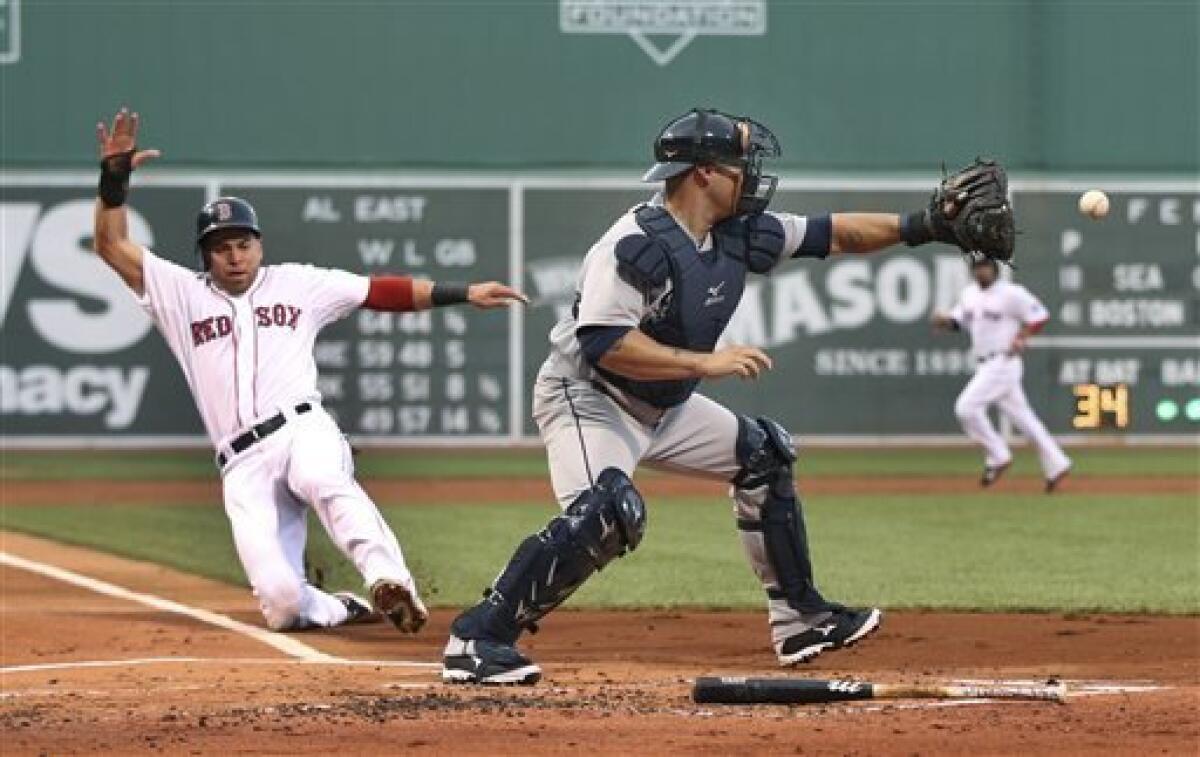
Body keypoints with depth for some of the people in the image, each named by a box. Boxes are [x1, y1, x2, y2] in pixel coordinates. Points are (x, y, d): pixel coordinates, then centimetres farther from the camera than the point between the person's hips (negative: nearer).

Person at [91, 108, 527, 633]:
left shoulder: (297, 284, 18)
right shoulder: (182, 295, 16)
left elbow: (381, 292, 17)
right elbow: (111, 245, 9)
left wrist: (463, 293, 10)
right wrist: (114, 177, -5)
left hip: (303, 430, -1)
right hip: (243, 465, 1)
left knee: (323, 479, -41)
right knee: (282, 603, -17)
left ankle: (390, 583, -57)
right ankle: (344, 609, 15)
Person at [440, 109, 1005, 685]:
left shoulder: (739, 233, -1)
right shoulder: (636, 243, -26)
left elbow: (831, 235, 9)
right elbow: (602, 344, -34)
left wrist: (924, 227, 2)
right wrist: (704, 362, -36)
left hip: (664, 406, 10)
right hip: (585, 398, -10)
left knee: (762, 454, 15)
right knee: (608, 512, -33)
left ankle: (798, 617, 25)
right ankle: (476, 639, -30)